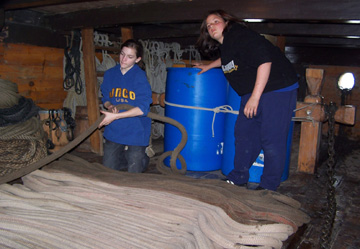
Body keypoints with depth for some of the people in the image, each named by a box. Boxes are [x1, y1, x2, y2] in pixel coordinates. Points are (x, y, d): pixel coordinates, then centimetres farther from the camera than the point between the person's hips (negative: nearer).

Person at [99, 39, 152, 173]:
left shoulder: (140, 77, -15)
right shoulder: (110, 74, 2)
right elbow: (105, 98, 12)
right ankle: (125, 156, 40)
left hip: (135, 132, -4)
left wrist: (115, 116, -22)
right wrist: (110, 106, -12)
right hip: (114, 131, 5)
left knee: (134, 174, 10)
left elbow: (142, 108, -21)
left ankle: (144, 157, 40)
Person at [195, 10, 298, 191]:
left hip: (278, 89, -10)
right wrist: (209, 66, 40)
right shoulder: (224, 44, 11)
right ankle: (238, 178, 24)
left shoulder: (240, 36, -16)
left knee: (271, 140, -7)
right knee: (244, 133, 12)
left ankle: (269, 187, 5)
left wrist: (255, 97, -26)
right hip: (251, 93, 10)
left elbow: (264, 61, -25)